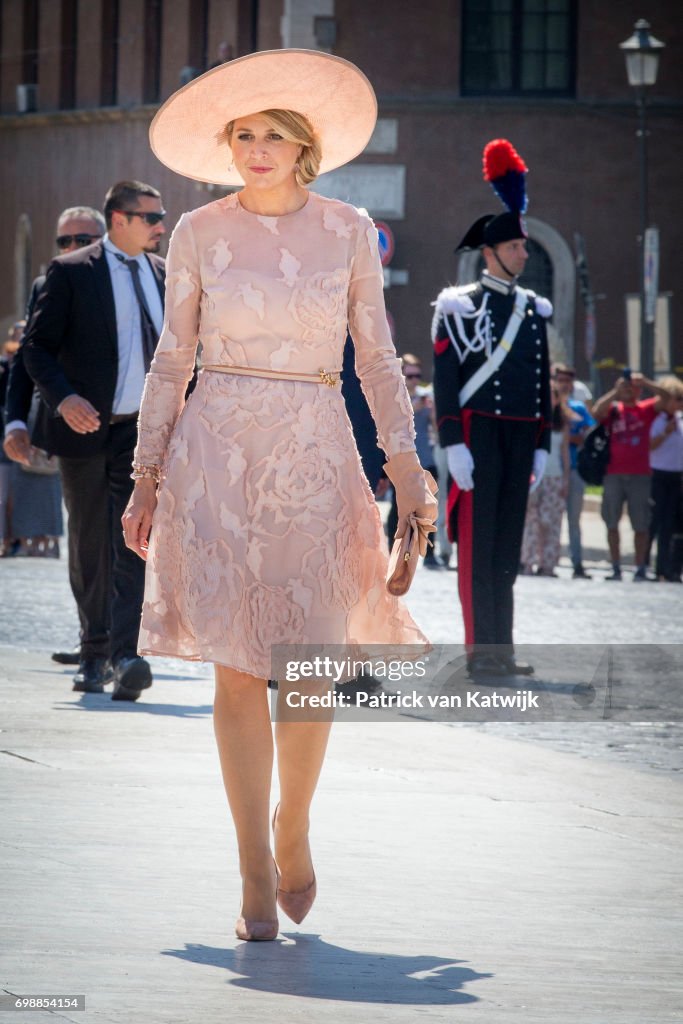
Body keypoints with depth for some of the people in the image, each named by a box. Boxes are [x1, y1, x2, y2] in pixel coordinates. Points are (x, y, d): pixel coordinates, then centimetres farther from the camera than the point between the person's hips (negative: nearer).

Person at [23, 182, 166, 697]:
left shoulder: (165, 274, 10)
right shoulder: (71, 272, -3)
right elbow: (38, 347, -5)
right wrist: (63, 398, -20)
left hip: (144, 428, 2)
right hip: (86, 425, -2)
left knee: (132, 541, -13)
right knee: (90, 547, 7)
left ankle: (125, 655, -20)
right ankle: (94, 653, 20)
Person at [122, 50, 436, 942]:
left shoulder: (349, 233, 5)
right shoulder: (199, 235, 4)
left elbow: (376, 357, 8)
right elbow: (172, 361, 7)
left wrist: (407, 466, 0)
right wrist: (146, 481, 4)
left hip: (314, 456, 0)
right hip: (217, 450, 0)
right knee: (237, 666, -4)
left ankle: (293, 826, 24)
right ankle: (257, 877, 2)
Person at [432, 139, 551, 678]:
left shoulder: (534, 309, 14)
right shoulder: (459, 306, -4)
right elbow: (445, 381, -7)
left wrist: (542, 445, 13)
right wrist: (454, 446, -14)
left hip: (521, 436, 6)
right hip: (479, 432, -6)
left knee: (509, 545, 7)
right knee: (478, 542, -5)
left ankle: (502, 649, 11)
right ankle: (481, 650, -4)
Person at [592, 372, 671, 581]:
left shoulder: (645, 409, 7)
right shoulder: (612, 409, 9)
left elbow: (664, 397, -7)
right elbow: (596, 412, -11)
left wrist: (645, 382, -17)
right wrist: (615, 391, -14)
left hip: (640, 475, -1)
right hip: (613, 475, 1)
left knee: (641, 524, -1)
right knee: (612, 523, 2)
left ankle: (640, 569, 2)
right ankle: (616, 568, 8)